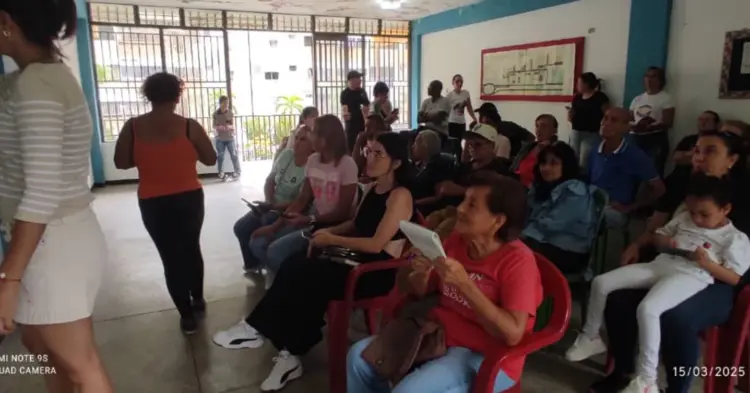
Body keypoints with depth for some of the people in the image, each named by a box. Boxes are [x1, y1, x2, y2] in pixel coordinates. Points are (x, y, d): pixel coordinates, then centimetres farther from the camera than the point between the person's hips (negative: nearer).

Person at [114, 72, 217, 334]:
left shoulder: (132, 127, -5)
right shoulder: (189, 126, -10)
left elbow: (121, 163, 0)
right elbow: (210, 159, -4)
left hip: (152, 203, 0)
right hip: (189, 198, 0)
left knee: (170, 256, 9)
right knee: (191, 248, 22)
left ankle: (186, 315, 14)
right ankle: (197, 300, 35)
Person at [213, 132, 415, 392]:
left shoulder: (400, 196, -14)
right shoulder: (371, 188, 12)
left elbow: (376, 244, -20)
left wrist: (331, 240, -13)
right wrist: (327, 232, 3)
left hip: (381, 272, -7)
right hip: (360, 262, 7)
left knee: (302, 275, -21)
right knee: (298, 269, -18)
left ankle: (258, 329, -2)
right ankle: (291, 355, -14)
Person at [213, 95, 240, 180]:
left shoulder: (230, 113, 0)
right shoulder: (216, 114, 0)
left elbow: (233, 126, 1)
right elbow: (214, 126, 4)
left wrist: (229, 126, -21)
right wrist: (218, 128, -18)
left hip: (230, 138, 0)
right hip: (220, 139, 1)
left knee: (234, 155, -1)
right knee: (220, 156, 3)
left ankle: (238, 172, 7)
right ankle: (221, 174, 11)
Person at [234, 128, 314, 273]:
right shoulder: (286, 154, 0)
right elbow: (269, 181, 8)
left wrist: (274, 207, -22)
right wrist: (268, 202, -8)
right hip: (272, 206, 7)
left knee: (265, 225, -29)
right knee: (241, 227, -4)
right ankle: (253, 266, 15)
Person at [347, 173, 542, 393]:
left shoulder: (518, 261, -19)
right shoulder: (455, 241, 0)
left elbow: (512, 334, -27)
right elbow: (421, 291, 11)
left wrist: (464, 284, -32)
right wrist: (421, 275, -13)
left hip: (485, 358, -7)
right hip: (438, 335, 7)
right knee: (360, 356, -3)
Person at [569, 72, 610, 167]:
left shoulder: (600, 97, -5)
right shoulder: (577, 97, 12)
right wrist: (570, 114, -2)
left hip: (591, 135, -6)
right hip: (575, 133, 6)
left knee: (584, 164, -11)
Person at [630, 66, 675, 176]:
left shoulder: (666, 98, 1)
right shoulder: (637, 99, 17)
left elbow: (668, 123, -9)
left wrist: (647, 127, -24)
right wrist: (632, 126, -10)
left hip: (656, 140, -5)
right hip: (636, 139, 5)